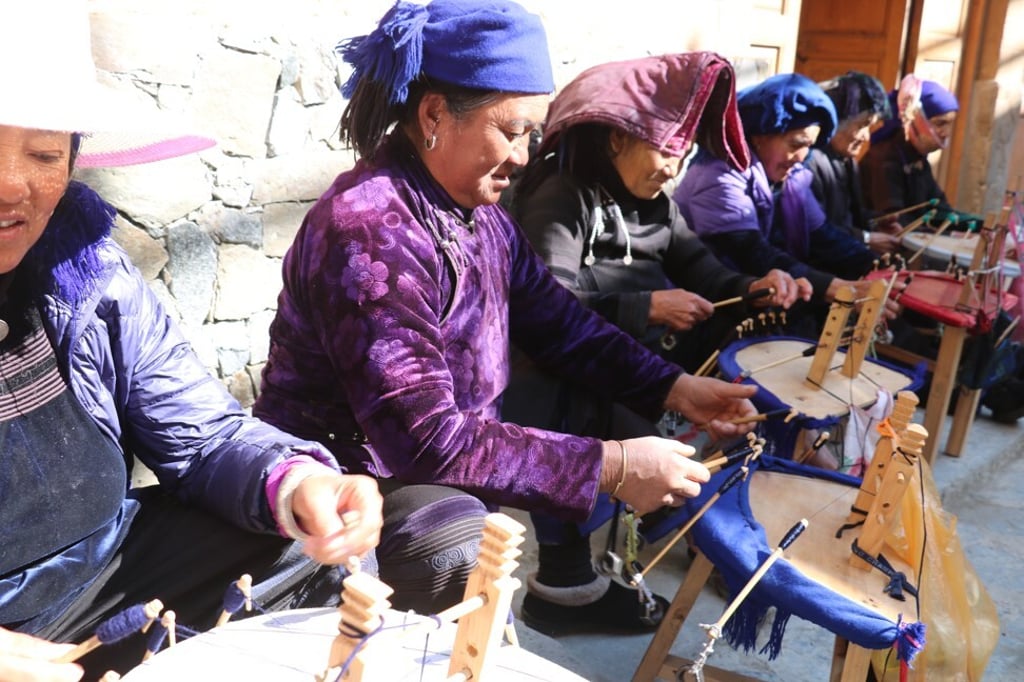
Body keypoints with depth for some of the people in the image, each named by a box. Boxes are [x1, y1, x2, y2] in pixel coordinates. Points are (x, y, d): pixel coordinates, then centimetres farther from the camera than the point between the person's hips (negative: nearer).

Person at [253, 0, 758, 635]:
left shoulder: (477, 207, 0)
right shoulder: (369, 231, -28)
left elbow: (557, 319, 8)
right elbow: (425, 440, -32)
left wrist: (672, 387, -3)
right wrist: (611, 467, -29)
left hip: (453, 438, 9)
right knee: (478, 558, -35)